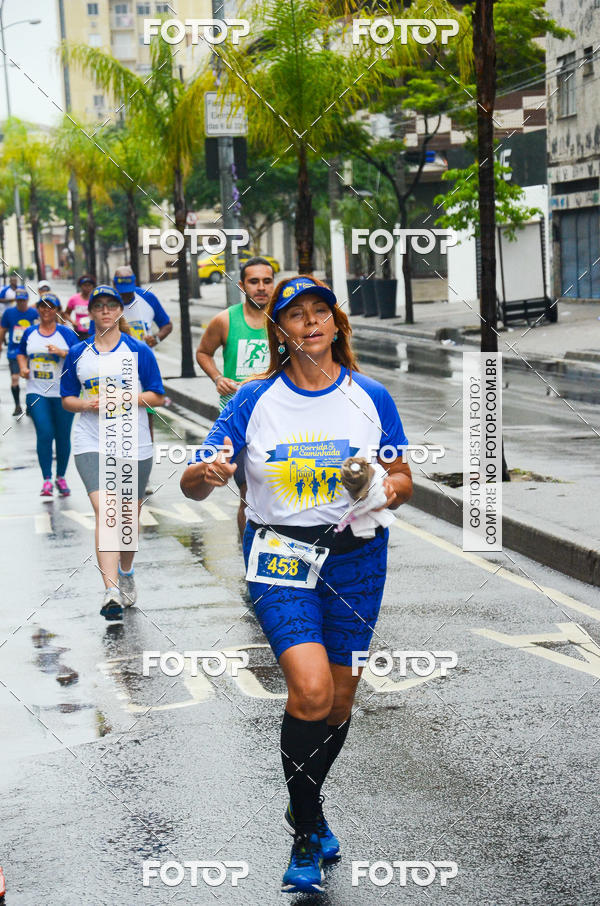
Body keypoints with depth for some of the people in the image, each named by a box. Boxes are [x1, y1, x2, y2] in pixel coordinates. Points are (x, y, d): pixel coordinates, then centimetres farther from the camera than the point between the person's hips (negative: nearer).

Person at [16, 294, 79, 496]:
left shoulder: (66, 333, 0)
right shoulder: (29, 333, 9)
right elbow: (21, 353, 24)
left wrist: (61, 352, -21)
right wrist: (23, 367, 4)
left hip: (63, 394, -1)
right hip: (36, 393, 1)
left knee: (62, 436, 6)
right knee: (44, 434, -11)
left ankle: (61, 477, 23)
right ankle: (47, 480, -7)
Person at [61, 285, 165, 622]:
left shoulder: (138, 350, 2)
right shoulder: (78, 353, 8)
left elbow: (157, 396, 1)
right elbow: (67, 399, 13)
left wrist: (125, 397, -16)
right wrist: (87, 404, -9)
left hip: (134, 444, 1)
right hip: (92, 443, 0)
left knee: (130, 514, 12)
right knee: (104, 509, -18)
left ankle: (126, 573, 40)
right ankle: (112, 591, -27)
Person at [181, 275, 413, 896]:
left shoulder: (370, 397, 1)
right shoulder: (255, 400, -2)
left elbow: (401, 477, 10)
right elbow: (193, 485, -2)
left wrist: (391, 489, -14)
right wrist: (208, 473, -26)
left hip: (355, 558, 2)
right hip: (280, 556, -2)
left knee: (339, 698, 9)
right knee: (311, 688, -19)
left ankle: (305, 809, 37)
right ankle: (307, 830, 1)